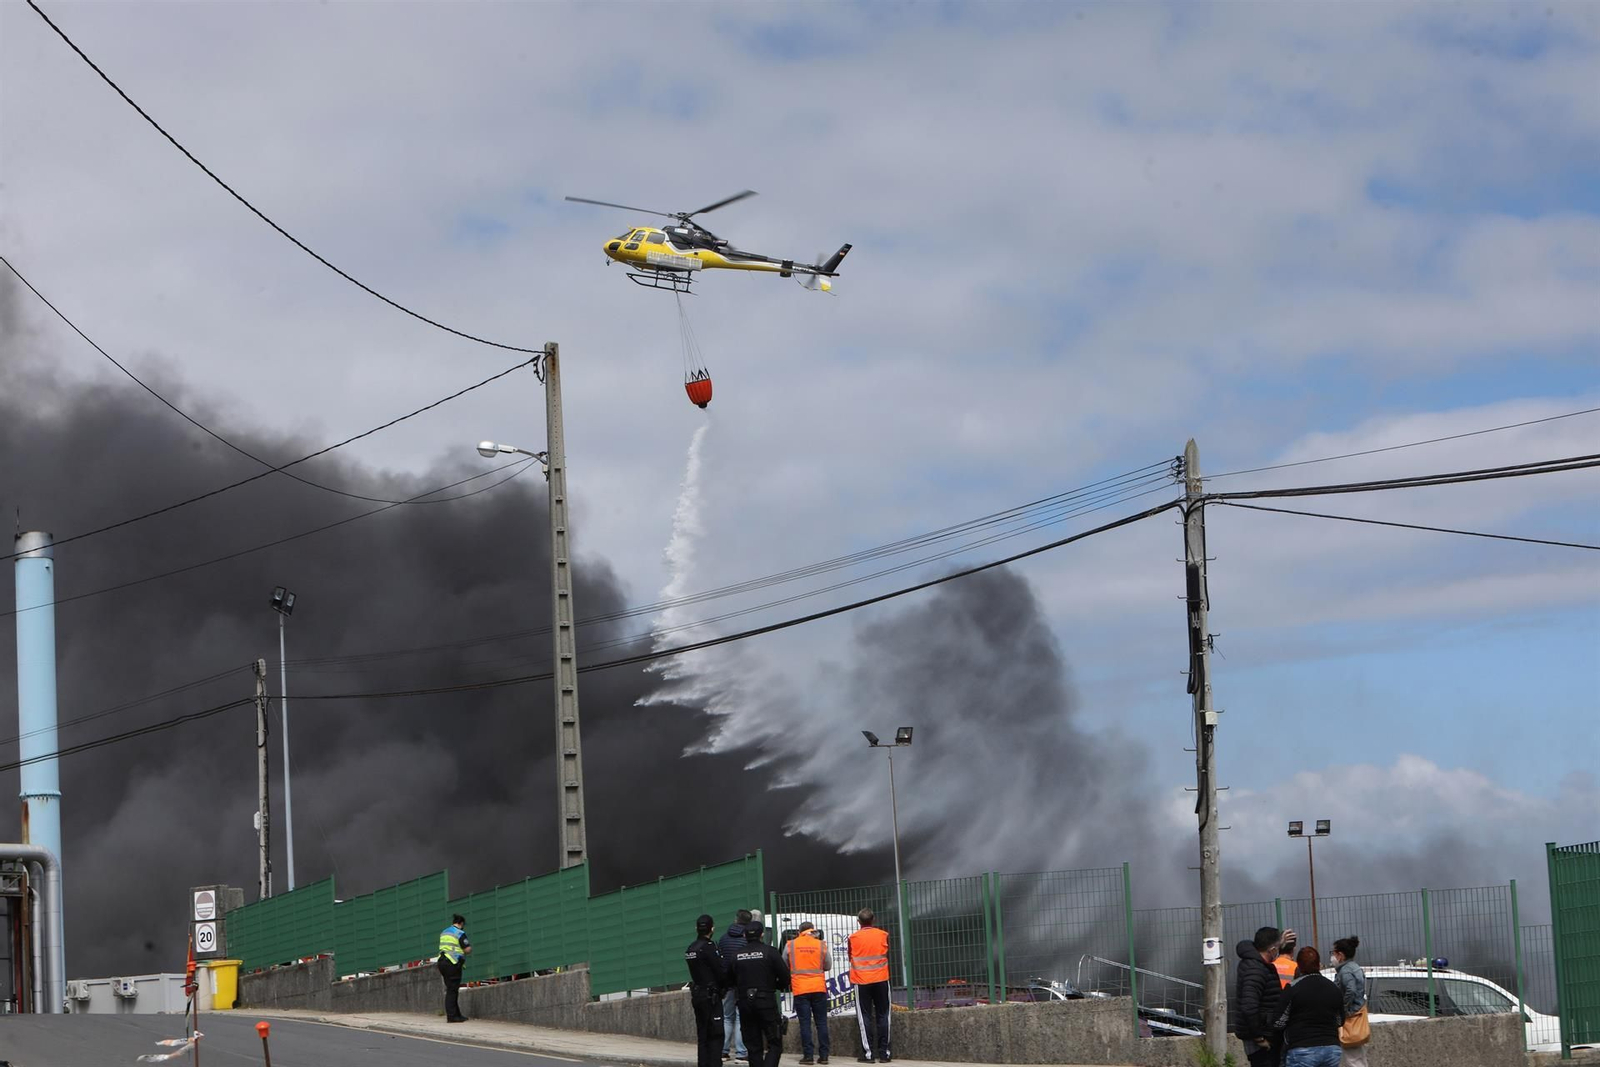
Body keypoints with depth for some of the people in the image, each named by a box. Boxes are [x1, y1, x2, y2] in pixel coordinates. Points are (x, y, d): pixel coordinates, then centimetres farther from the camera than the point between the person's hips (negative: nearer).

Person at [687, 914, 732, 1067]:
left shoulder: (690, 949, 11)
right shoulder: (708, 947, -15)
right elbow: (722, 971, -15)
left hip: (697, 995, 8)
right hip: (711, 996, -8)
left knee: (703, 1035, 12)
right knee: (716, 1035, -7)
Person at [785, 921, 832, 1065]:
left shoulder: (790, 946, 1)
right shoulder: (821, 945, 0)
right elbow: (828, 966, 8)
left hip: (799, 989, -1)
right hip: (819, 988, 1)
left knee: (805, 1023, 1)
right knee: (821, 1022, 7)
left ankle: (808, 1056, -3)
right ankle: (823, 1055, 5)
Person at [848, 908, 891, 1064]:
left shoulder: (853, 938, -4)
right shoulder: (883, 935, 0)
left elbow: (851, 958, 6)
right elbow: (887, 955, 10)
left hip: (862, 982, -1)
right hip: (881, 980, 1)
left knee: (865, 1017, 2)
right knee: (883, 1016, 6)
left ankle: (868, 1053, -2)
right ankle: (884, 1053, 4)